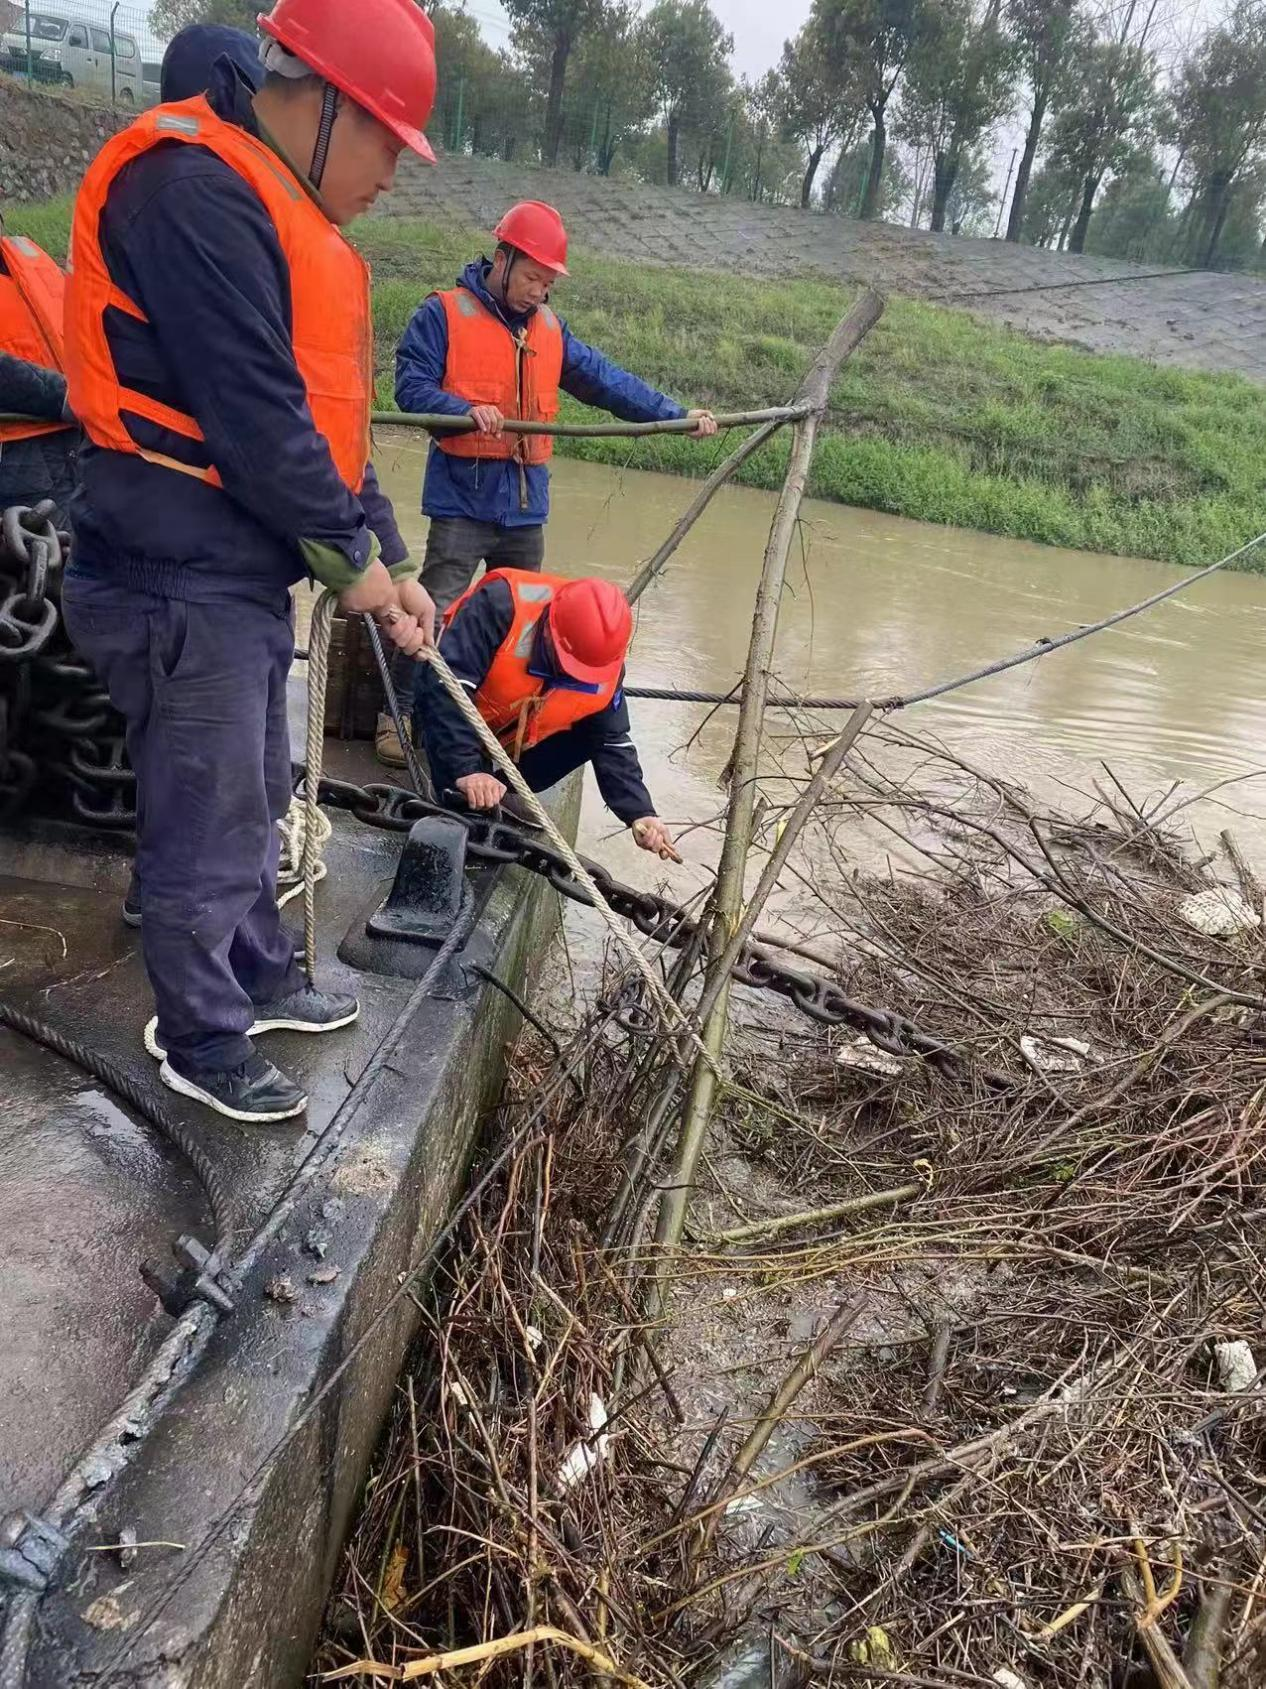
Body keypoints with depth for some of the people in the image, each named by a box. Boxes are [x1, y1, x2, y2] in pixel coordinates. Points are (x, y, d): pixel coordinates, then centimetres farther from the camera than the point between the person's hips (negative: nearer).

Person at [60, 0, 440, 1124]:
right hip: (182, 582, -10)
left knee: (255, 798, 21)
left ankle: (260, 980, 39)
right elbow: (252, 413, -22)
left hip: (245, 575, 10)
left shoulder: (281, 215, 17)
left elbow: (326, 411, 16)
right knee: (209, 828, 1)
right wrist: (352, 557, -11)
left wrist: (389, 559, 11)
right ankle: (203, 1046, 19)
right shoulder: (193, 191, -17)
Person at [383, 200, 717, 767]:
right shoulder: (443, 314, -3)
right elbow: (411, 386, -8)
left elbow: (606, 381, 11)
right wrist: (468, 410, -26)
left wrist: (675, 414, 2)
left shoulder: (549, 329, 14)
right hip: (462, 498, -6)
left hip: (527, 503, 6)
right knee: (435, 613, -10)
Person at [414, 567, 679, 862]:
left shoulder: (605, 666, -22)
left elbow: (612, 743, -13)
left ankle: (504, 797, -2)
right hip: (455, 719, -5)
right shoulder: (501, 604, -38)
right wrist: (465, 769, -49)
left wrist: (640, 814, -26)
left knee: (590, 735, -15)